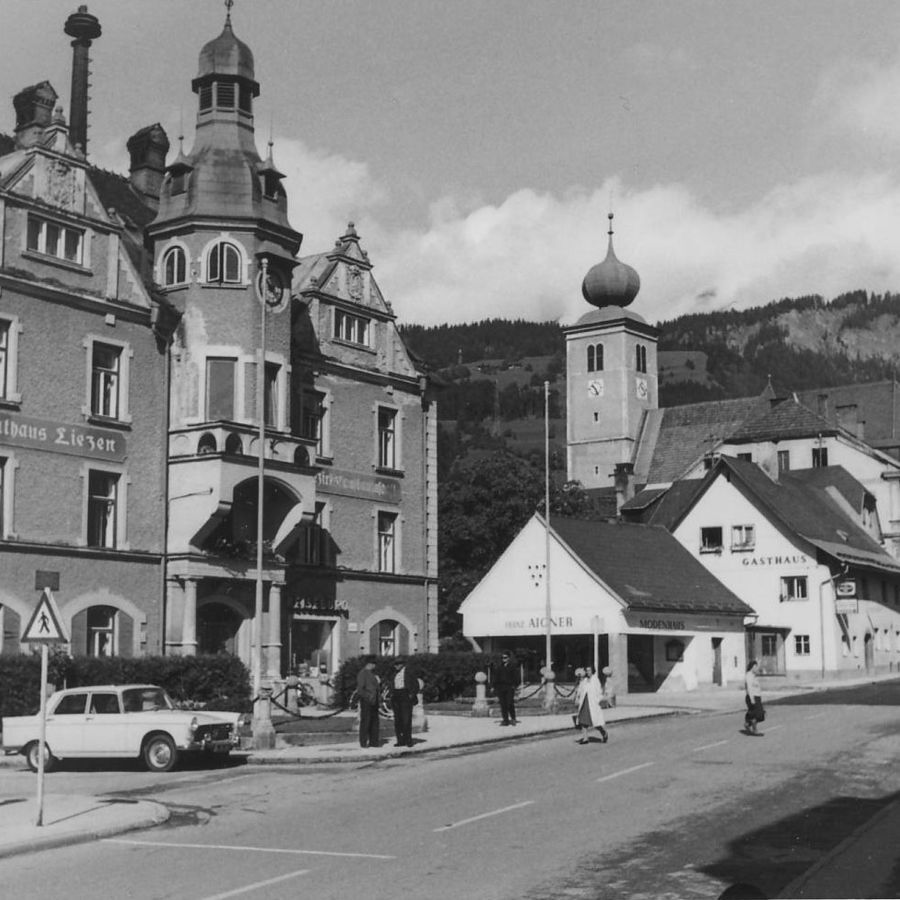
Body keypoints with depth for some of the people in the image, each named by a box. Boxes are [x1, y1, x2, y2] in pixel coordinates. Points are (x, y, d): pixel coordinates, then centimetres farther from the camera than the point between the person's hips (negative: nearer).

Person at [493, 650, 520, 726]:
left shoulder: (513, 666, 5)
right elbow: (496, 677, 15)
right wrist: (495, 687, 7)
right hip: (500, 688, 4)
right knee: (503, 705, 2)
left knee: (510, 704, -8)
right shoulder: (499, 667, 15)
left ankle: (513, 719, 4)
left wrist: (515, 685, -9)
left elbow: (515, 677, 1)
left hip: (510, 687, -4)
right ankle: (505, 719, 6)